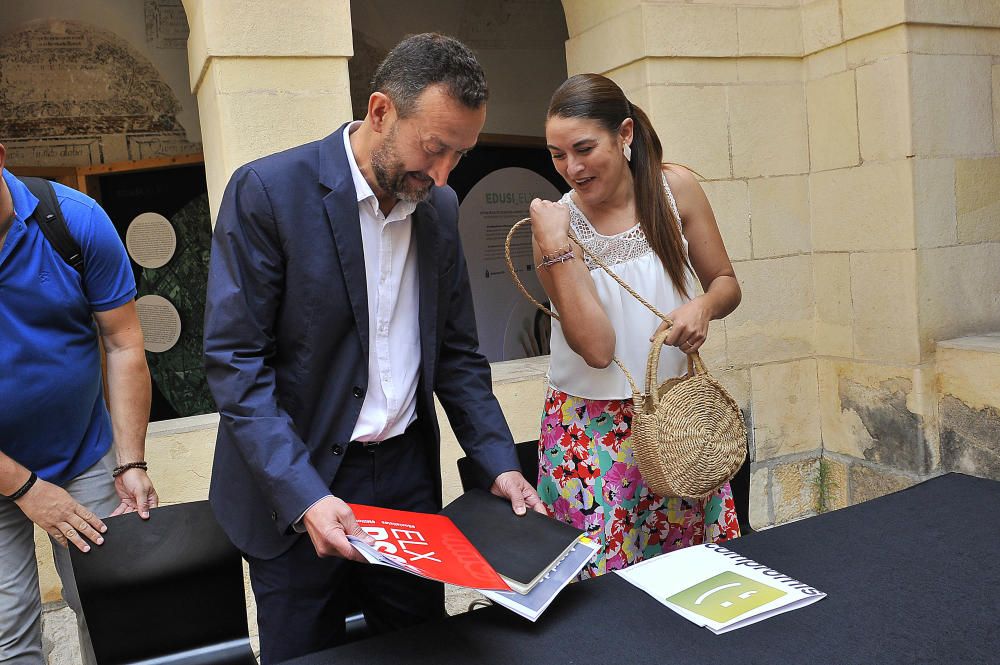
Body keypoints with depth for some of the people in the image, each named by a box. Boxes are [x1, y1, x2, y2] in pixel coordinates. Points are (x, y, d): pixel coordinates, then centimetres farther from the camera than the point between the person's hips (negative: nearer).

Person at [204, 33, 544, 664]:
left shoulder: (440, 207, 4)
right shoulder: (268, 191, -14)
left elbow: (456, 351, 9)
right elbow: (234, 360, -16)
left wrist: (500, 462, 0)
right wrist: (304, 496, -24)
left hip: (408, 474, 5)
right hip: (298, 489, -4)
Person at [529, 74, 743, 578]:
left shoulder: (674, 189, -3)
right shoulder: (555, 223, -9)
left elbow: (726, 284, 7)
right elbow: (597, 347, -17)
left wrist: (704, 307, -15)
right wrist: (556, 249, -23)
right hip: (595, 430, -2)